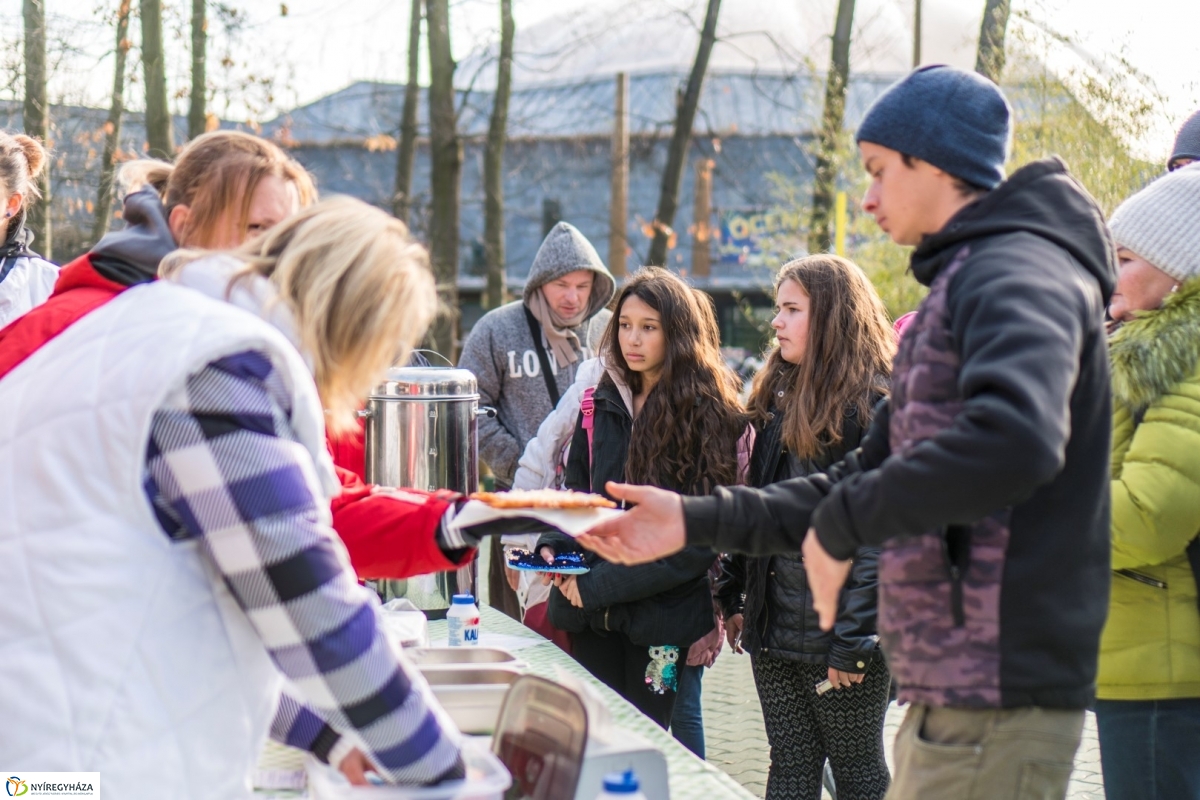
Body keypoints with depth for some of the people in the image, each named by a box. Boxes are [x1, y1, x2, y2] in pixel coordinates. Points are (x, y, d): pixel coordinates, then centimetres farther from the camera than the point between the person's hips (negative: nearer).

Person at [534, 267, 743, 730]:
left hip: (663, 615, -4)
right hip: (592, 619, 5)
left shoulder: (711, 415, -7)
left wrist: (599, 584, -15)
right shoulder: (602, 406, 10)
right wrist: (553, 547, -4)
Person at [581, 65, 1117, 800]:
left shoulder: (1018, 272, -12)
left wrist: (843, 522, -21)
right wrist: (698, 521, 17)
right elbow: (872, 474, 24)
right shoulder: (956, 287, 22)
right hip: (949, 691, 10)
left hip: (998, 703, -10)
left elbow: (1015, 440, -32)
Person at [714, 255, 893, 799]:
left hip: (837, 634, -7)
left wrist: (851, 640, -20)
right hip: (774, 629, 7)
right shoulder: (778, 396, 13)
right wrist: (732, 597, 13)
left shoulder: (874, 405, -13)